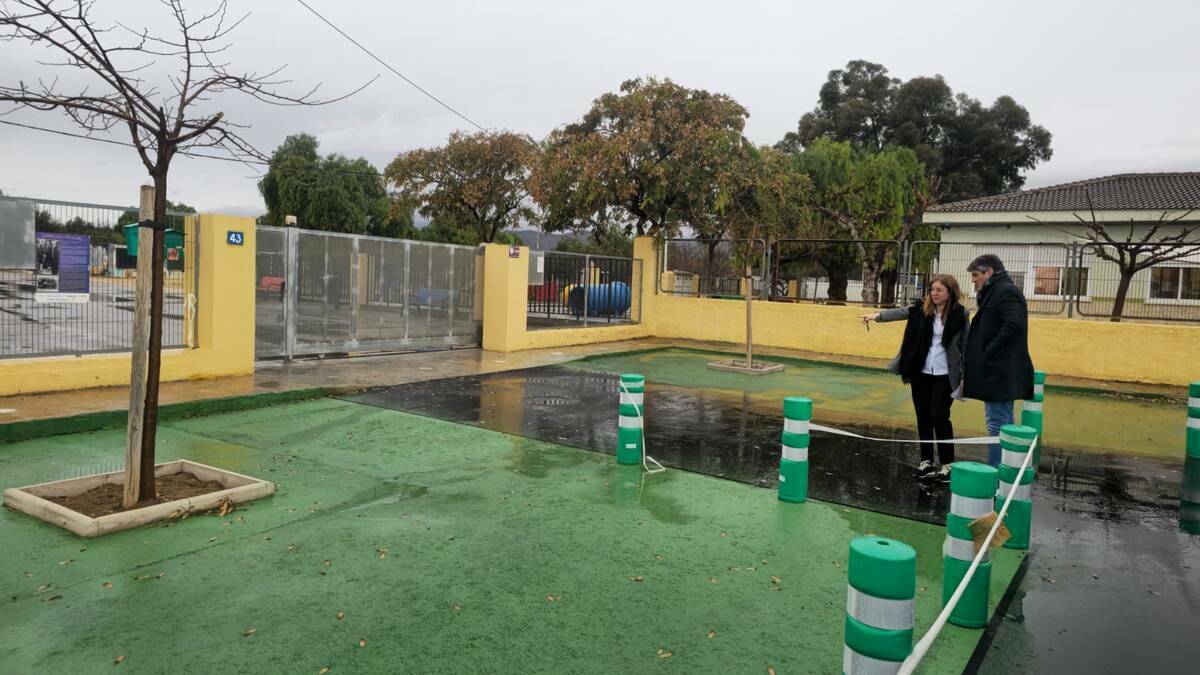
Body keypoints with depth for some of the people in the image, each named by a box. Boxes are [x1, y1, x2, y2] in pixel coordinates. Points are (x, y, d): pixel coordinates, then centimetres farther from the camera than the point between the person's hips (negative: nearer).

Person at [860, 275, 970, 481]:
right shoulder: (921, 309, 2)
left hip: (944, 376, -3)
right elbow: (900, 312, -12)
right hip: (920, 373, 3)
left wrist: (965, 376, -5)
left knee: (939, 417, -5)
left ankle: (947, 464, 9)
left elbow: (966, 346, -2)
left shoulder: (959, 314, -5)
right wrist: (877, 315, -31)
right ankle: (926, 461, 19)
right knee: (923, 417, 9)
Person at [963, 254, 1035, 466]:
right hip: (997, 372, 11)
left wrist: (989, 352, -21)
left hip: (1000, 373, -11)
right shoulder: (994, 292, 20)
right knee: (1003, 423, 15)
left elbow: (1013, 325, -25)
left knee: (997, 423, -7)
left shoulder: (1005, 291, -11)